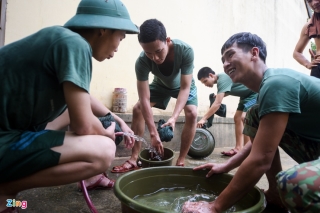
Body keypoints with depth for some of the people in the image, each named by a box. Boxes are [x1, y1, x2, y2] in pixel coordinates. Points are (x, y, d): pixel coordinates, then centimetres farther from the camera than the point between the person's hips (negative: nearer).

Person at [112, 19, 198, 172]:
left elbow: (185, 87, -35)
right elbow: (144, 99, -36)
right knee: (138, 109, -13)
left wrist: (174, 117, -48)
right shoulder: (142, 61, -37)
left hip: (183, 85, -1)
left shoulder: (185, 51, -40)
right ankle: (133, 160, -6)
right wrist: (153, 133, -42)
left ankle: (180, 162, -14)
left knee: (192, 113, -25)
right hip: (160, 85, 2)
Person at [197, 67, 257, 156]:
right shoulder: (221, 78, 3)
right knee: (237, 117, 5)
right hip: (247, 95, 10)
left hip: (255, 93, -10)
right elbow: (229, 91, 23)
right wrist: (219, 95, 4)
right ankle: (238, 148, 5)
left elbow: (217, 103, -33)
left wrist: (204, 119, -34)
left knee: (244, 117, -23)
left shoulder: (223, 79, -27)